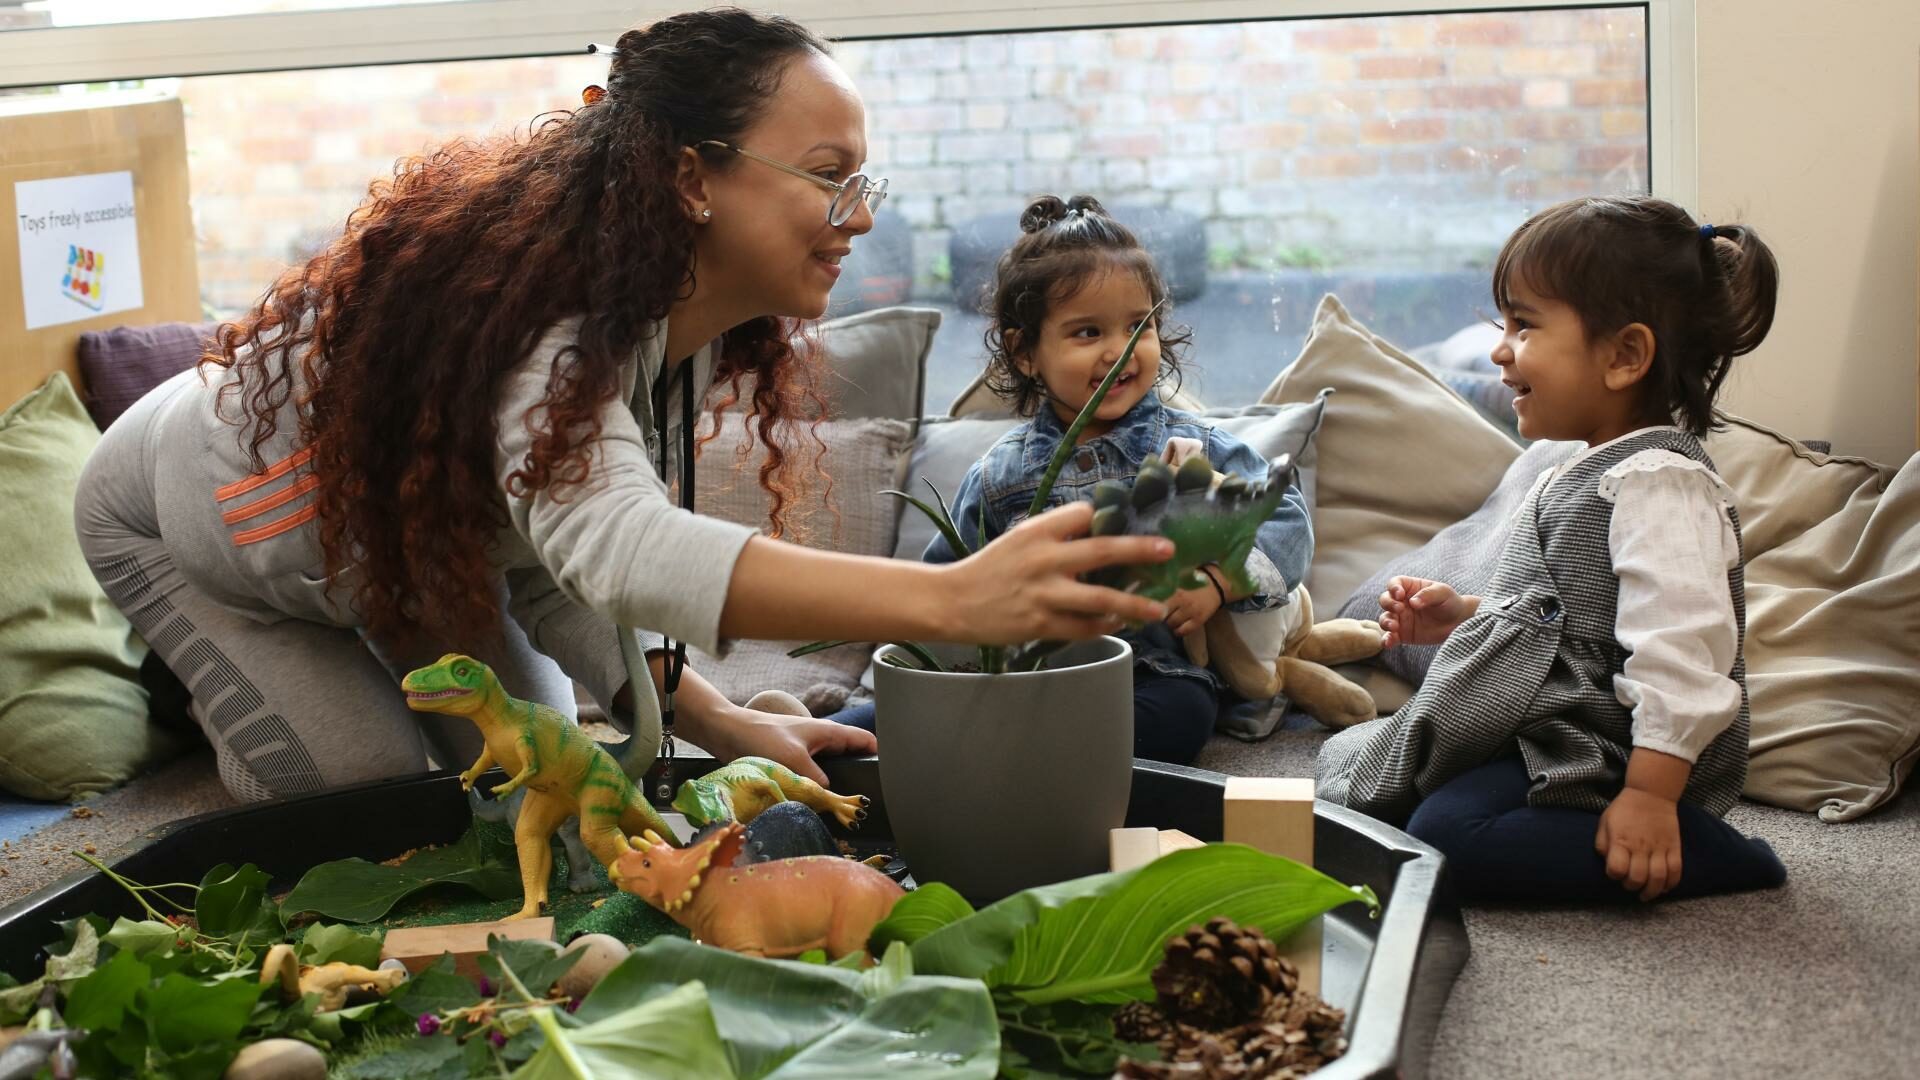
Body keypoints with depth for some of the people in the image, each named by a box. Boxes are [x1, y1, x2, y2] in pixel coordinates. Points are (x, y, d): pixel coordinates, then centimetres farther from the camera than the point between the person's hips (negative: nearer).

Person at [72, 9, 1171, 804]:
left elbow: (558, 576, -10)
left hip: (402, 546, 8)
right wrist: (954, 597, -75)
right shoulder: (545, 308, -43)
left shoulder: (686, 333, -15)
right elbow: (608, 541, -63)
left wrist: (715, 720, -25)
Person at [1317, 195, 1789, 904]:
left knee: (1449, 834, -27)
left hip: (1610, 758, -10)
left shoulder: (1658, 482, -20)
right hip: (1543, 734, 10)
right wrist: (1464, 615, 14)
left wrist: (1651, 794, -29)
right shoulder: (1581, 473, 14)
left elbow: (1681, 650, -27)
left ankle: (1704, 852, -15)